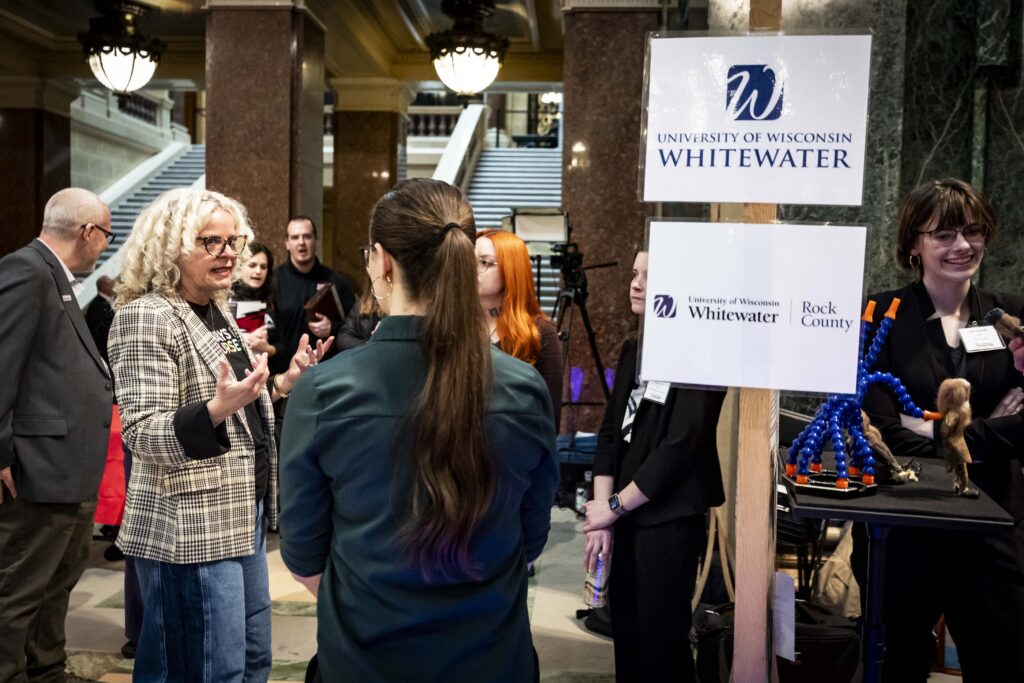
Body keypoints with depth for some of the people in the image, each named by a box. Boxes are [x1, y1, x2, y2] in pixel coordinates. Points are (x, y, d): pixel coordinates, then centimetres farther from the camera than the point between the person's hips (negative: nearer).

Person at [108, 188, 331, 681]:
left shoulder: (217, 312, 11)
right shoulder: (147, 317, -15)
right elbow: (142, 436, -20)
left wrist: (285, 381, 7)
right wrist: (218, 407, -34)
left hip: (241, 515, 9)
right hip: (190, 529, -9)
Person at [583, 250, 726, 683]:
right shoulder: (633, 349, 11)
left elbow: (681, 447, -18)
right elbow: (611, 434, 8)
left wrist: (614, 507, -11)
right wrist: (603, 518, -1)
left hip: (669, 521, -6)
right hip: (627, 519, 7)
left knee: (660, 643, 3)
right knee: (626, 636, 14)